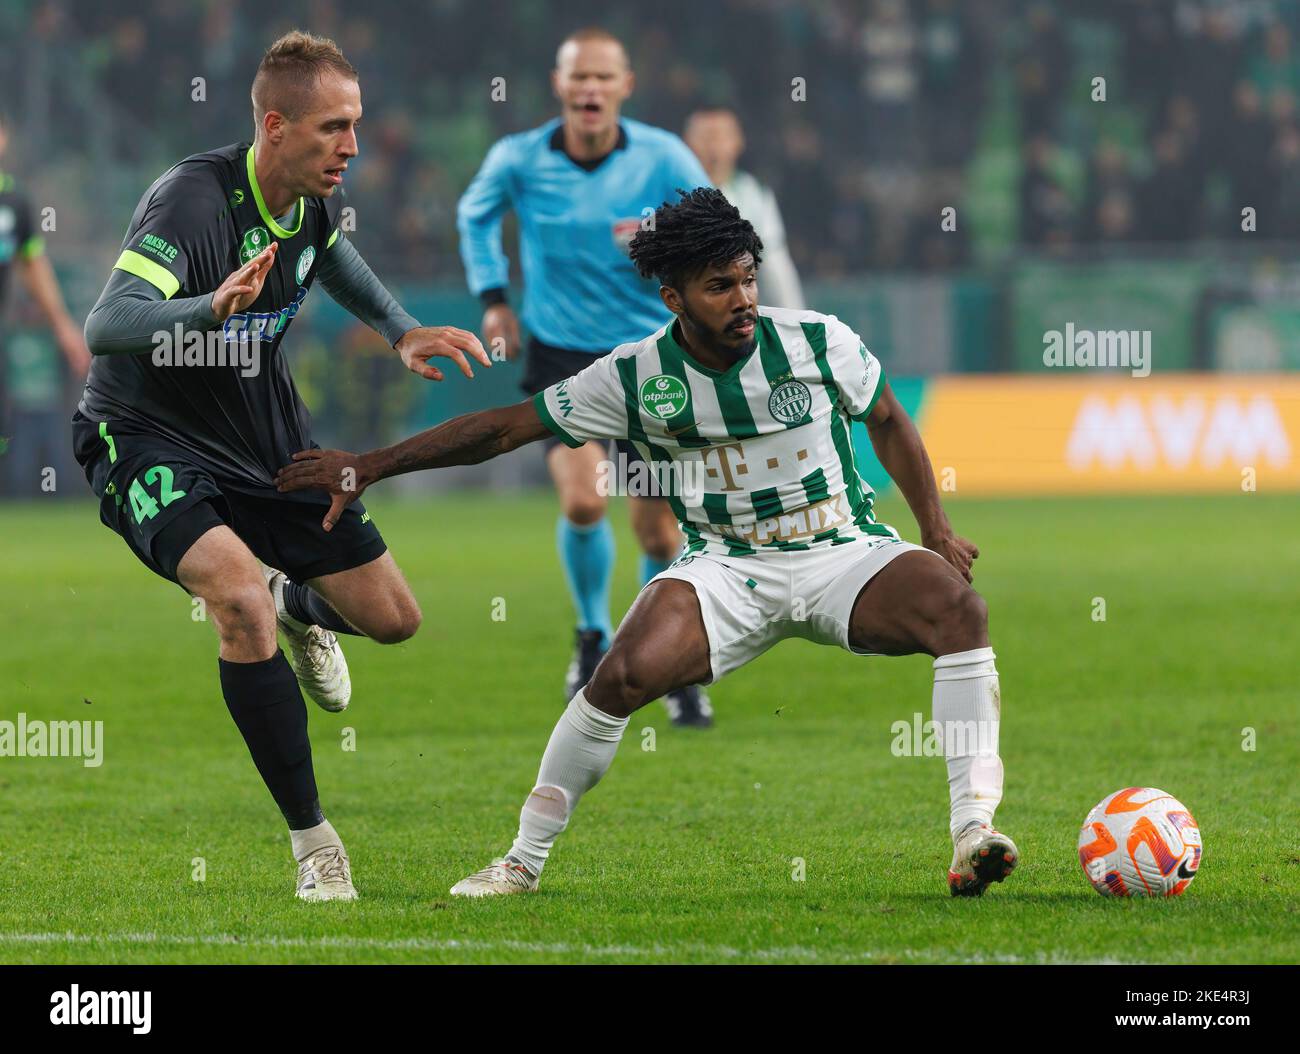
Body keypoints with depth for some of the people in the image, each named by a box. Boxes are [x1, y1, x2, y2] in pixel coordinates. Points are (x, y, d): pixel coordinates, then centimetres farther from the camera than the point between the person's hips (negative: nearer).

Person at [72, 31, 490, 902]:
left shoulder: (314, 200, -5)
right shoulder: (194, 201, -29)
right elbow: (105, 327, -43)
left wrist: (400, 330, 10)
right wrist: (210, 307, -60)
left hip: (266, 435, 7)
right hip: (149, 437, -7)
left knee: (392, 619, 7)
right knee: (242, 600, -33)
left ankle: (300, 609, 46)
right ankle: (312, 842, -19)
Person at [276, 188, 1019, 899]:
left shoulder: (819, 343, -7)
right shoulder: (637, 379, -7)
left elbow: (888, 420, 11)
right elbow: (507, 426, -1)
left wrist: (937, 531, 4)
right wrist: (371, 465, -2)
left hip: (842, 550, 0)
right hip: (727, 567, 0)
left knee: (956, 605, -30)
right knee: (627, 672, -27)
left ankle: (973, 832, -30)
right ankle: (525, 861, -9)